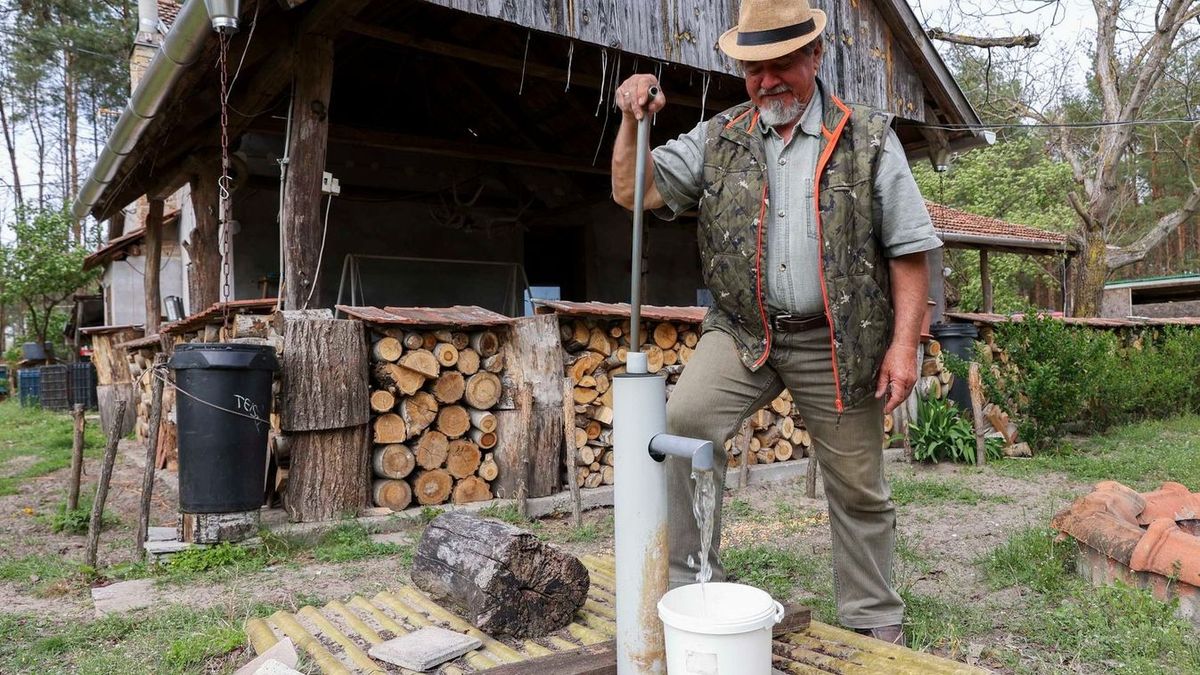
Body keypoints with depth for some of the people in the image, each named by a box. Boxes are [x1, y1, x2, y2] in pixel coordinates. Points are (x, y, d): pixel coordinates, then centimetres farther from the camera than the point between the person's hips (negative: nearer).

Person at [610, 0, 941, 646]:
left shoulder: (870, 139, 0)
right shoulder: (718, 139, 6)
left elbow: (909, 249, -1)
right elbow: (632, 193, 0)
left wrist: (903, 343, -8)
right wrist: (633, 120, -15)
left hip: (836, 343, -1)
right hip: (742, 332, 2)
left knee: (859, 489, 8)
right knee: (682, 423, -22)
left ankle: (876, 623, 29)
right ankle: (690, 582, -5)